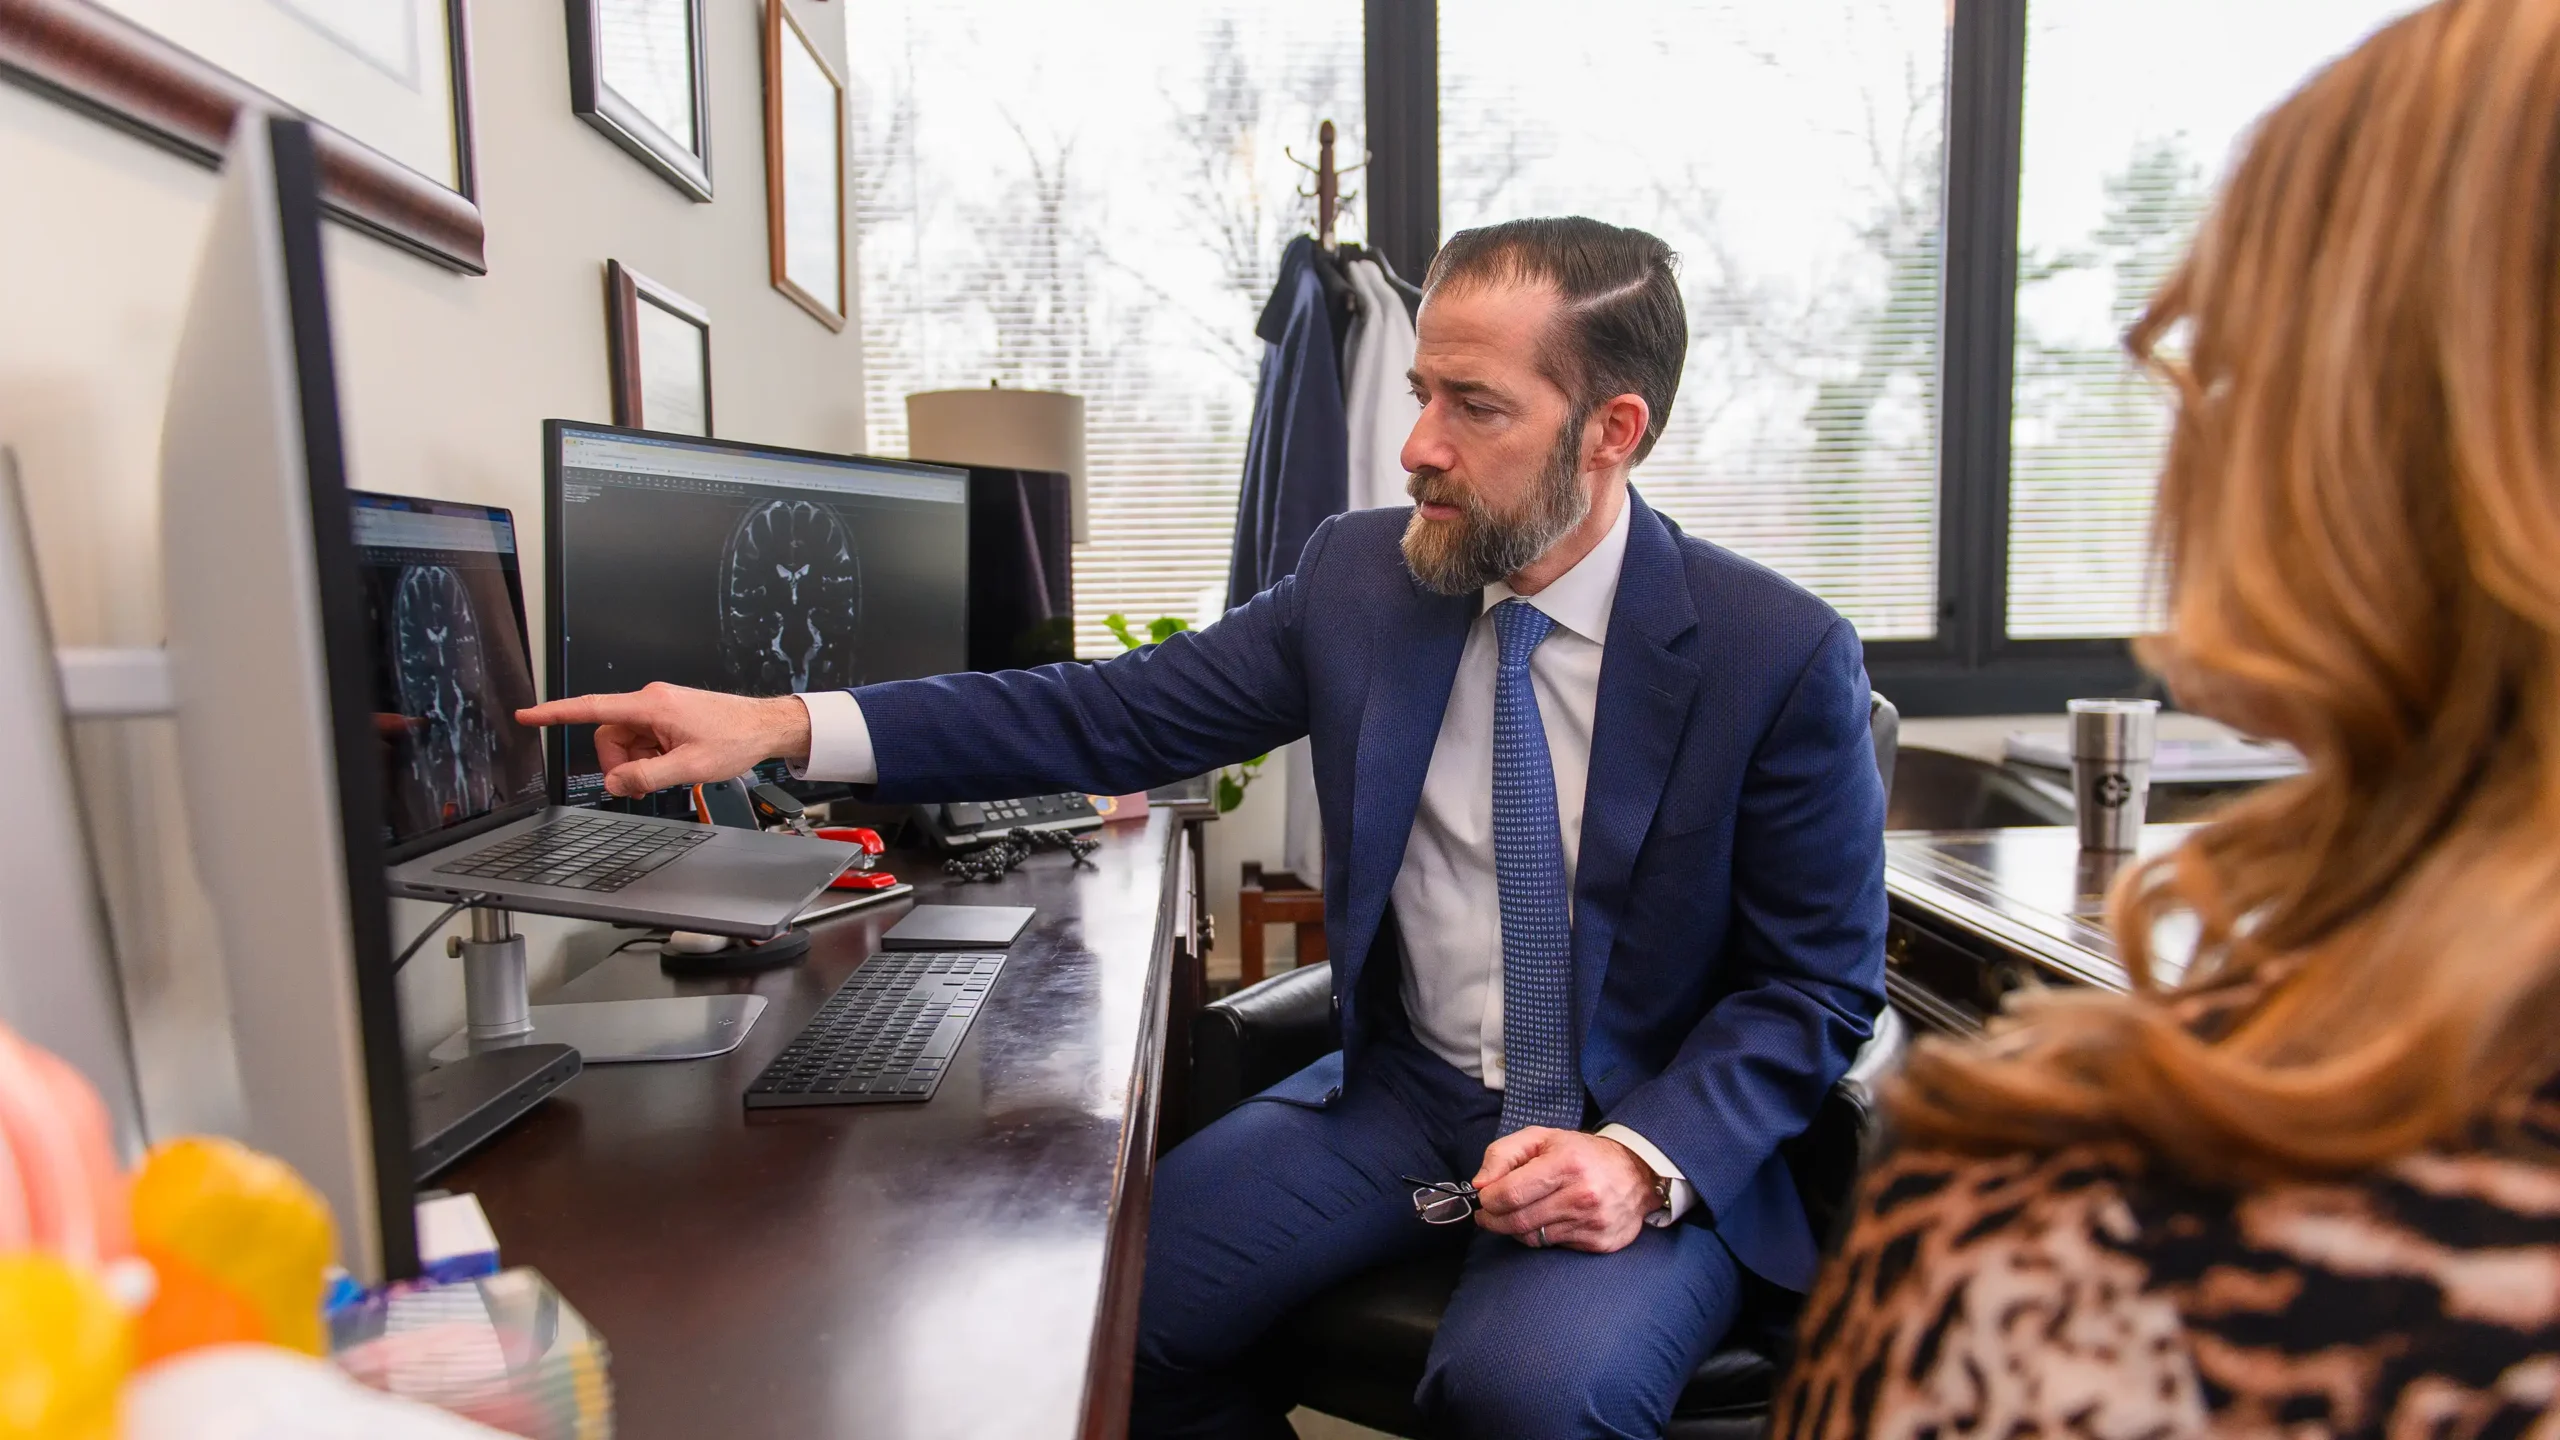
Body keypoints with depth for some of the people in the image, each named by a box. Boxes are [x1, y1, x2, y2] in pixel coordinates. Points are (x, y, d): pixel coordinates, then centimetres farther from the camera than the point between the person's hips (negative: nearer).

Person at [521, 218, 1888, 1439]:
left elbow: (1817, 986, -6)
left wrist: (1647, 1159, -23)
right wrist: (785, 723, -14)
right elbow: (1114, 714, -5)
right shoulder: (1355, 574, -4)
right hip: (1399, 1091, 4)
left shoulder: (1785, 656, -13)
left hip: (1648, 1136, -3)